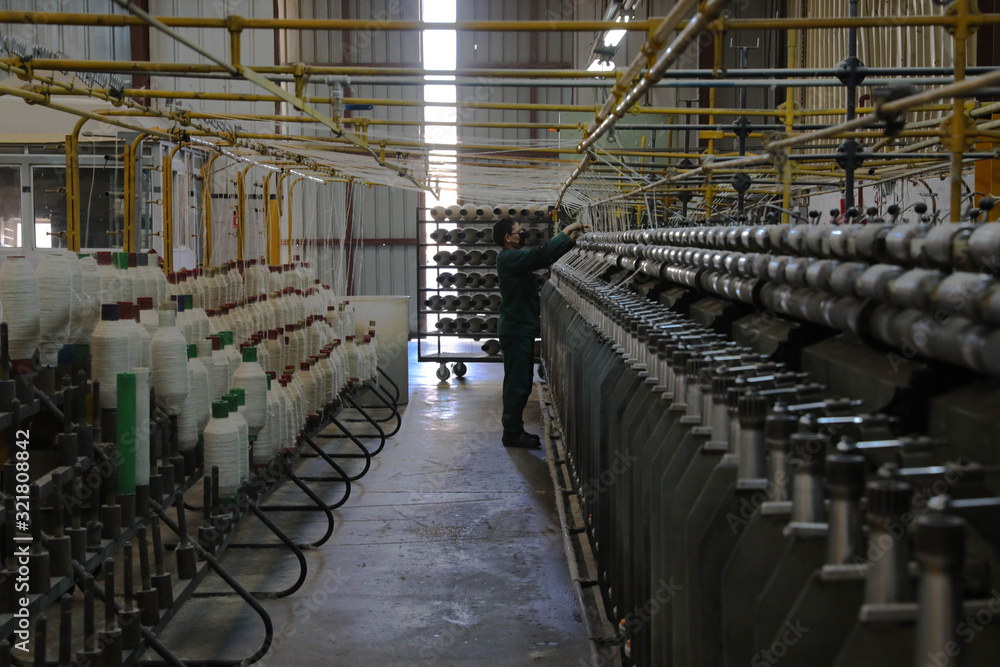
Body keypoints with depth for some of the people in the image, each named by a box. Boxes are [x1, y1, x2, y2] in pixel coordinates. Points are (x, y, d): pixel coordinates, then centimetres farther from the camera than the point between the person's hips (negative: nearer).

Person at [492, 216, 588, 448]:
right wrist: (566, 231, -18)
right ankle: (512, 433, 2)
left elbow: (545, 257, 17)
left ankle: (514, 429, 22)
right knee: (517, 383, -5)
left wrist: (570, 239, 6)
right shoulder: (509, 258, -17)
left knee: (522, 382, 15)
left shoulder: (515, 257, 14)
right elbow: (542, 253, -28)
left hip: (522, 327, 10)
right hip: (516, 329, -10)